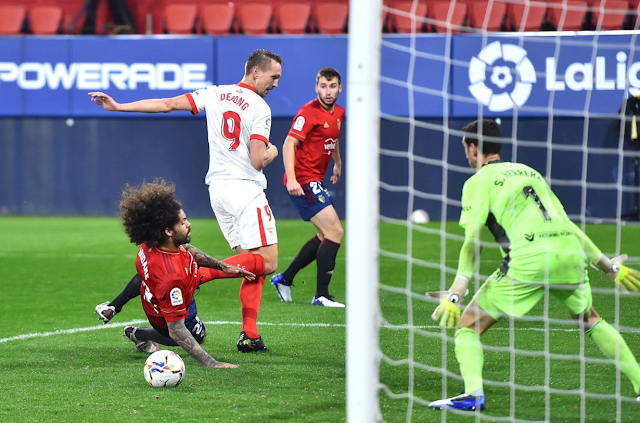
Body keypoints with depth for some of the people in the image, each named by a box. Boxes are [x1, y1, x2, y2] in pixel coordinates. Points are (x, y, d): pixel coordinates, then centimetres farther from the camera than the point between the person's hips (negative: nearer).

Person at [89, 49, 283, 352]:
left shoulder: (216, 94, 8)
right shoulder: (259, 109, -11)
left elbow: (168, 104, 5)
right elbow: (258, 161, -18)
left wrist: (118, 107, 9)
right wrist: (272, 152, 6)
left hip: (217, 188, 8)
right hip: (245, 189, -8)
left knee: (253, 263, 11)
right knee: (266, 262, -10)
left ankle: (249, 335, 0)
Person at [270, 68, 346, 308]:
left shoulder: (338, 113, 11)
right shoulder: (309, 112, -16)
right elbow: (289, 144, -22)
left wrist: (338, 163, 43)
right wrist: (291, 178, -31)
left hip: (315, 182, 10)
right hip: (302, 180, -10)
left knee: (325, 237, 20)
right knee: (335, 232, -15)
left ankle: (284, 279, 29)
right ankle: (321, 295, -14)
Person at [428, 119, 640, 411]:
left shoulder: (478, 181, 10)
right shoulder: (530, 171, 27)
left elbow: (471, 244, -3)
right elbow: (568, 226, 27)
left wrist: (455, 295, -5)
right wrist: (609, 267, 32)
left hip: (529, 260, -6)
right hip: (570, 252, 6)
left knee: (468, 324, 5)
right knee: (590, 320, 29)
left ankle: (473, 394, -16)